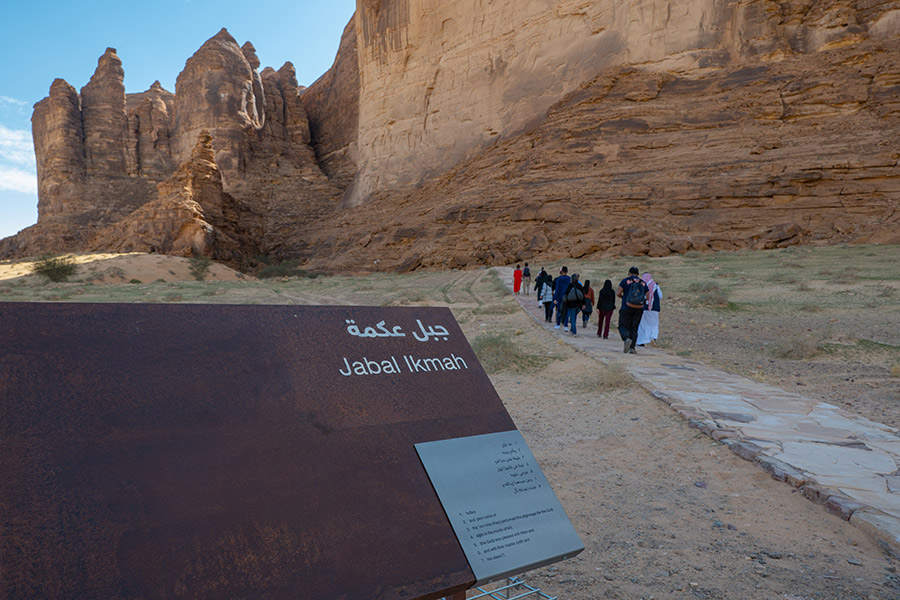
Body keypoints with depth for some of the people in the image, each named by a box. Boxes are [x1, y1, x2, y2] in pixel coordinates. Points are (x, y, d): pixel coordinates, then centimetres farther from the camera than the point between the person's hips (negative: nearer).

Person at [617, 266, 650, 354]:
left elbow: (618, 293, -6)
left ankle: (626, 339, -25)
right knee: (634, 328, 11)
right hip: (639, 308, 3)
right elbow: (648, 298, 6)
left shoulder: (625, 281, 1)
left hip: (627, 307, -3)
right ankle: (632, 348, 4)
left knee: (623, 326, 5)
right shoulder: (643, 283, 10)